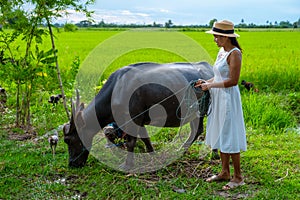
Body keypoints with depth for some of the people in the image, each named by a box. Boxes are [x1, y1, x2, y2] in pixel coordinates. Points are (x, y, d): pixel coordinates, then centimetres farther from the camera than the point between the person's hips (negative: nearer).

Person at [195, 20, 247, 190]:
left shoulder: (234, 54, -16)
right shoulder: (222, 52, 12)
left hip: (228, 99, -9)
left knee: (230, 138, -2)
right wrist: (206, 82, 5)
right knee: (220, 136, 14)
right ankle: (225, 172, 27)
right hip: (218, 98, 9)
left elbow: (233, 81, -21)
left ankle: (238, 177, 11)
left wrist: (211, 85, -16)